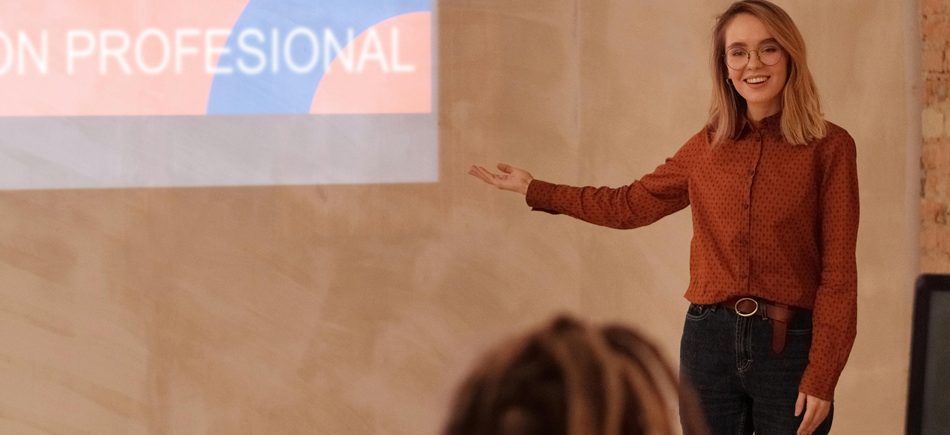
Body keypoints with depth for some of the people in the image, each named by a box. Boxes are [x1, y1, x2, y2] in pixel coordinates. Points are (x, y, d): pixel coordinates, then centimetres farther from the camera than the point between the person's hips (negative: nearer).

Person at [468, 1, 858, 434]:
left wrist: (821, 376, -12)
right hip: (710, 338, 4)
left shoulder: (829, 146, -5)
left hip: (790, 344, -3)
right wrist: (534, 190, 21)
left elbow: (838, 271, -7)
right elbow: (631, 204, 21)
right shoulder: (707, 145, 7)